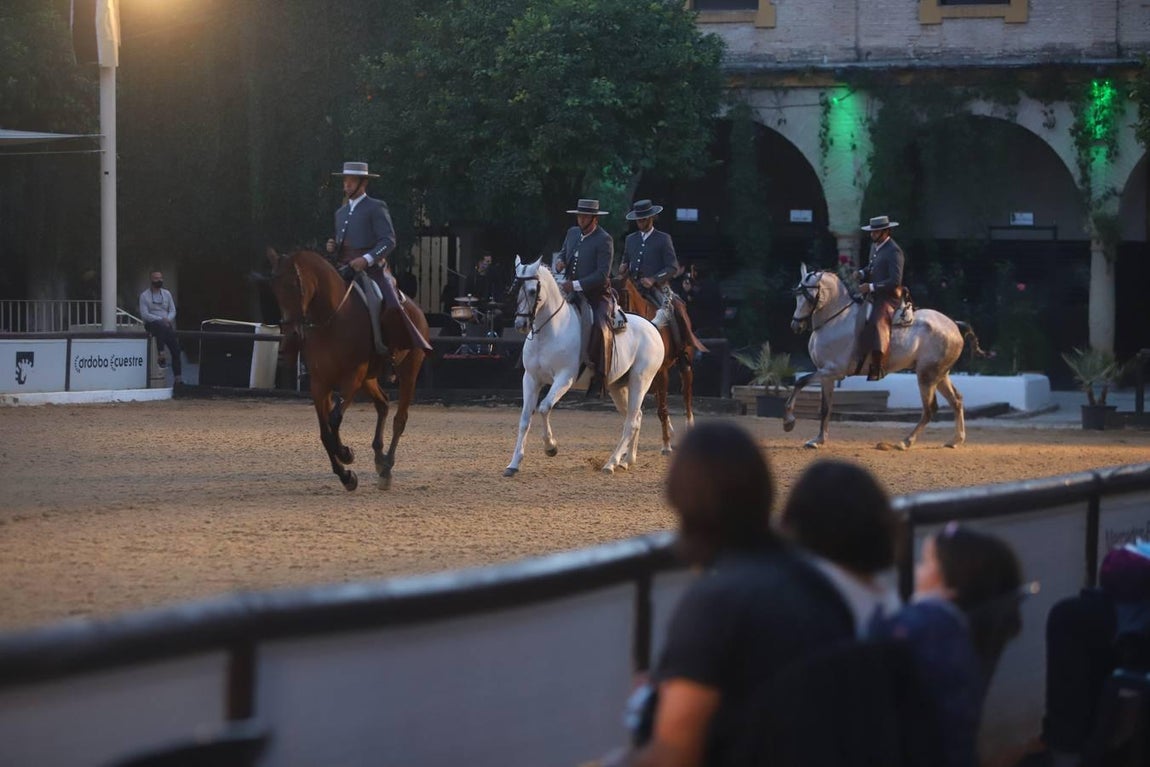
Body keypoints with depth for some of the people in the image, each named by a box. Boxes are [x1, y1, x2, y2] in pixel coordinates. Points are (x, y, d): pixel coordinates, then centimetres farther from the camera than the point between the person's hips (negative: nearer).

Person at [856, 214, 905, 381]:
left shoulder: (893, 252, -15)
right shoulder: (875, 246, 13)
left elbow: (895, 281, -21)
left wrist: (871, 286, -22)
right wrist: (862, 273, 6)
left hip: (888, 297, -10)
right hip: (874, 295, 10)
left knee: (877, 322, -30)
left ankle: (877, 368, -35)